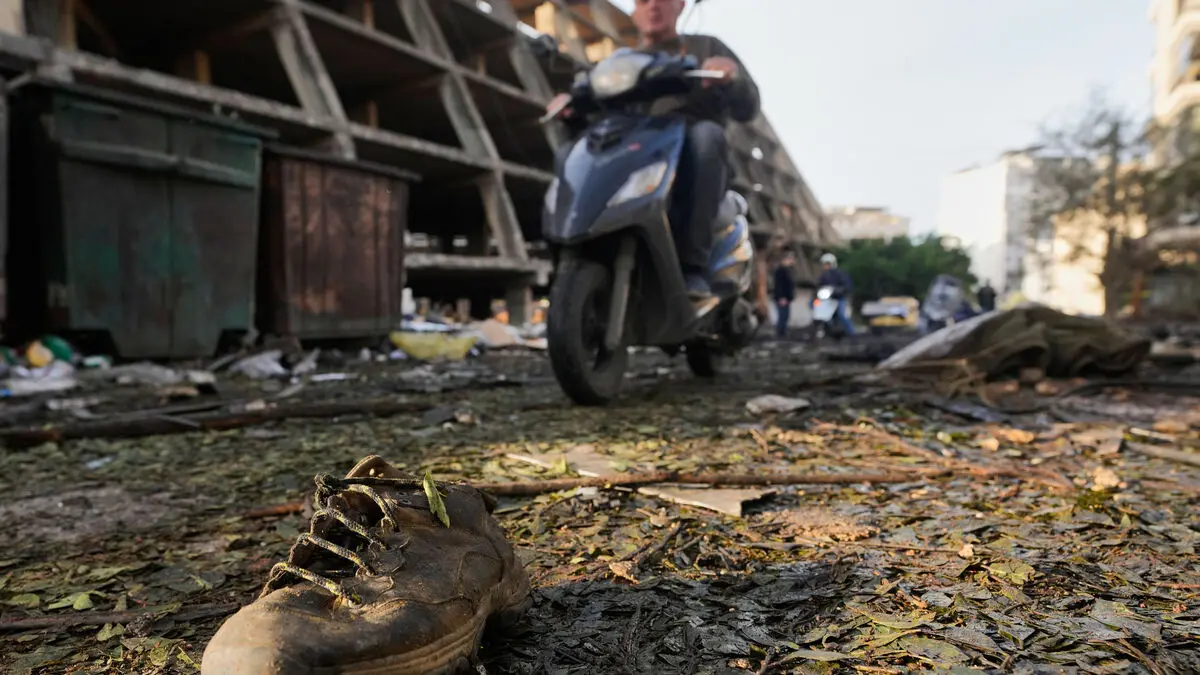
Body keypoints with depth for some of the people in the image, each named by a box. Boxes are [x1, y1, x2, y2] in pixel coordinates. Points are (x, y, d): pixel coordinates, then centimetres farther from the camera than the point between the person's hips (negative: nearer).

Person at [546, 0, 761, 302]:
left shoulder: (706, 48, 17)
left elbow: (748, 108, 4)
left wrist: (732, 79, -20)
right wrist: (571, 110, -8)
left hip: (693, 169, -2)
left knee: (706, 133, -35)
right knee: (568, 154, -19)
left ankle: (694, 264, -35)